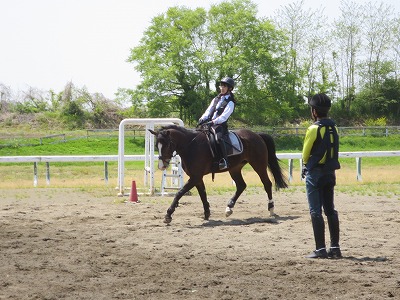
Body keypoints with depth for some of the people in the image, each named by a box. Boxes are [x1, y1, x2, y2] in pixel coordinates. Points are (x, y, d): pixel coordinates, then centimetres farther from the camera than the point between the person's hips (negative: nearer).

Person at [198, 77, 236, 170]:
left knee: (219, 138, -35)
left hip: (220, 125, -8)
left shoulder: (230, 102, -2)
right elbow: (208, 111, 12)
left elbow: (224, 116, -15)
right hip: (209, 123, 8)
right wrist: (202, 119, -7)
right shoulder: (216, 99, 21)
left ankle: (224, 161, -40)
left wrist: (213, 122, -28)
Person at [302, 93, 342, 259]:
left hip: (315, 173, -7)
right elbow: (334, 150, 11)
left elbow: (306, 153, -6)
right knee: (330, 210, 12)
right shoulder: (334, 128, 6)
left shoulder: (314, 129, -14)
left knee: (316, 211, -3)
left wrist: (306, 165, 15)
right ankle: (335, 247, 12)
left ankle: (320, 249, -5)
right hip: (330, 172, 7)